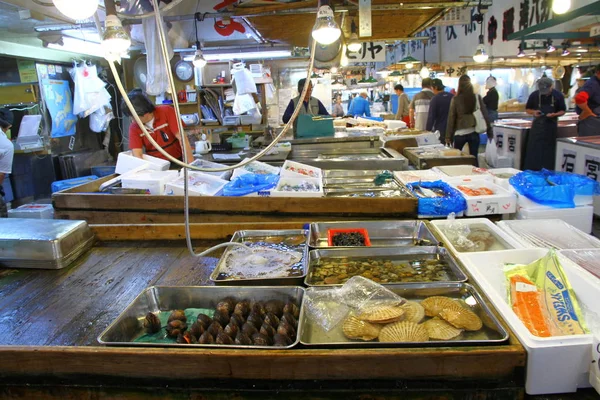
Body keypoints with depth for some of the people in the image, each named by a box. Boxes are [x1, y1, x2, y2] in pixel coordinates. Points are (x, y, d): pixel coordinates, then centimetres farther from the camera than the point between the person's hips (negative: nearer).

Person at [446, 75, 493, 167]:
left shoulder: (456, 99, -5)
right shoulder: (477, 97, 0)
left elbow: (451, 118, -3)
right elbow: (484, 115, 2)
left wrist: (448, 136, 2)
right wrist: (489, 131, 10)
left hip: (460, 133, -1)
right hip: (474, 133, 2)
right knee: (474, 158, 7)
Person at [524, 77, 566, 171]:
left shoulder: (558, 95, -2)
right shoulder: (534, 95, -1)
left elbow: (562, 111, 4)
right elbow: (527, 109, 8)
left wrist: (555, 114, -16)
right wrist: (533, 112, -13)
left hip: (551, 125, 0)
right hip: (537, 125, 0)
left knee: (549, 151, 4)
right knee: (534, 150, -3)